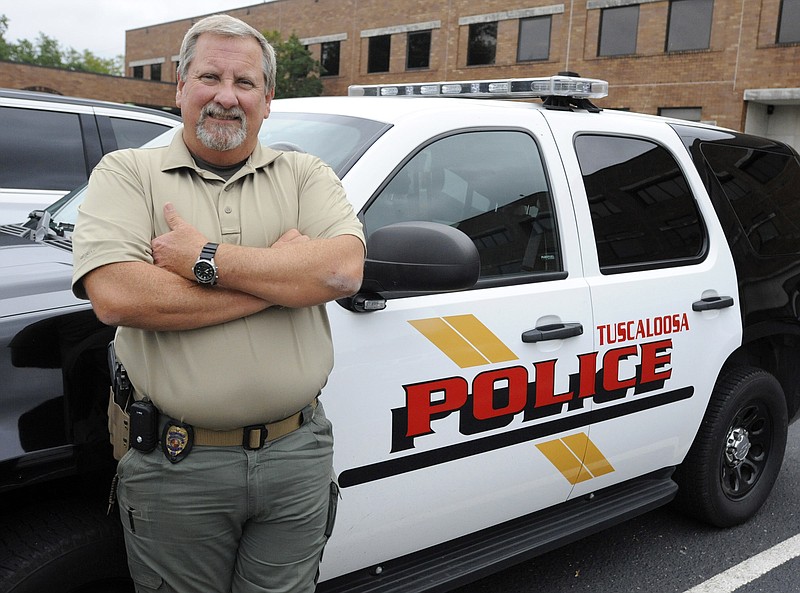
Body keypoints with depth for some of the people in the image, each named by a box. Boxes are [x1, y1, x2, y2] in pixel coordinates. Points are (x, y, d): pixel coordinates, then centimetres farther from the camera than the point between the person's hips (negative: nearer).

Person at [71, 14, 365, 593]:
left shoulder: (305, 174, 7)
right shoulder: (127, 172, 1)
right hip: (176, 461, -1)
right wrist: (282, 274, -14)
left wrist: (206, 259, -17)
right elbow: (115, 295, -18)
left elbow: (343, 269, -12)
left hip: (297, 456, 2)